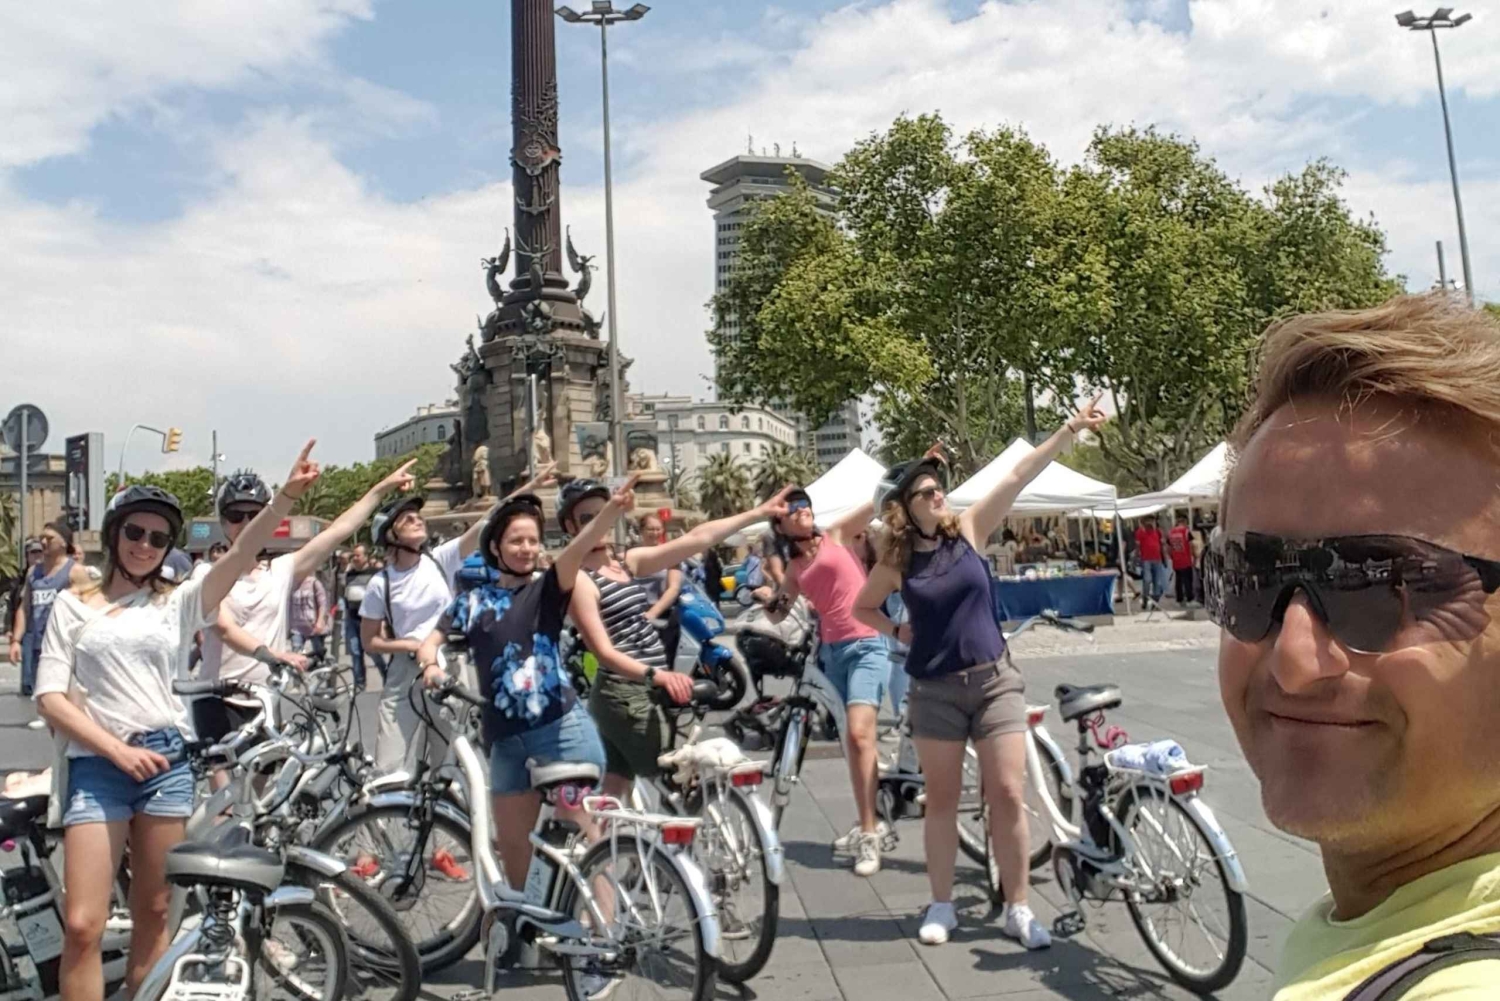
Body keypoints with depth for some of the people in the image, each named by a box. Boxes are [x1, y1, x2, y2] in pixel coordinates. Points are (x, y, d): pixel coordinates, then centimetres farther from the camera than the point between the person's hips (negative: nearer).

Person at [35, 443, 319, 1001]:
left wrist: (288, 495, -24)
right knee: (82, 926, -5)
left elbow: (241, 555, -10)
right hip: (96, 766, -1)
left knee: (153, 913, 11)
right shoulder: (72, 606, 6)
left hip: (167, 762, 1)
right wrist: (119, 750, -12)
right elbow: (49, 697, 0)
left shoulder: (179, 602, 6)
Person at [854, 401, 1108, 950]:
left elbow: (1018, 476, -9)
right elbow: (862, 608, 14)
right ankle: (941, 906, 22)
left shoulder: (968, 530, -1)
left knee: (1009, 795, -1)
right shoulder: (896, 561, -3)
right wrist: (898, 632, -1)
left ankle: (1017, 908, 13)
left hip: (995, 680, 1)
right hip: (935, 690, 0)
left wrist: (1069, 430, -14)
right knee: (942, 800, 8)